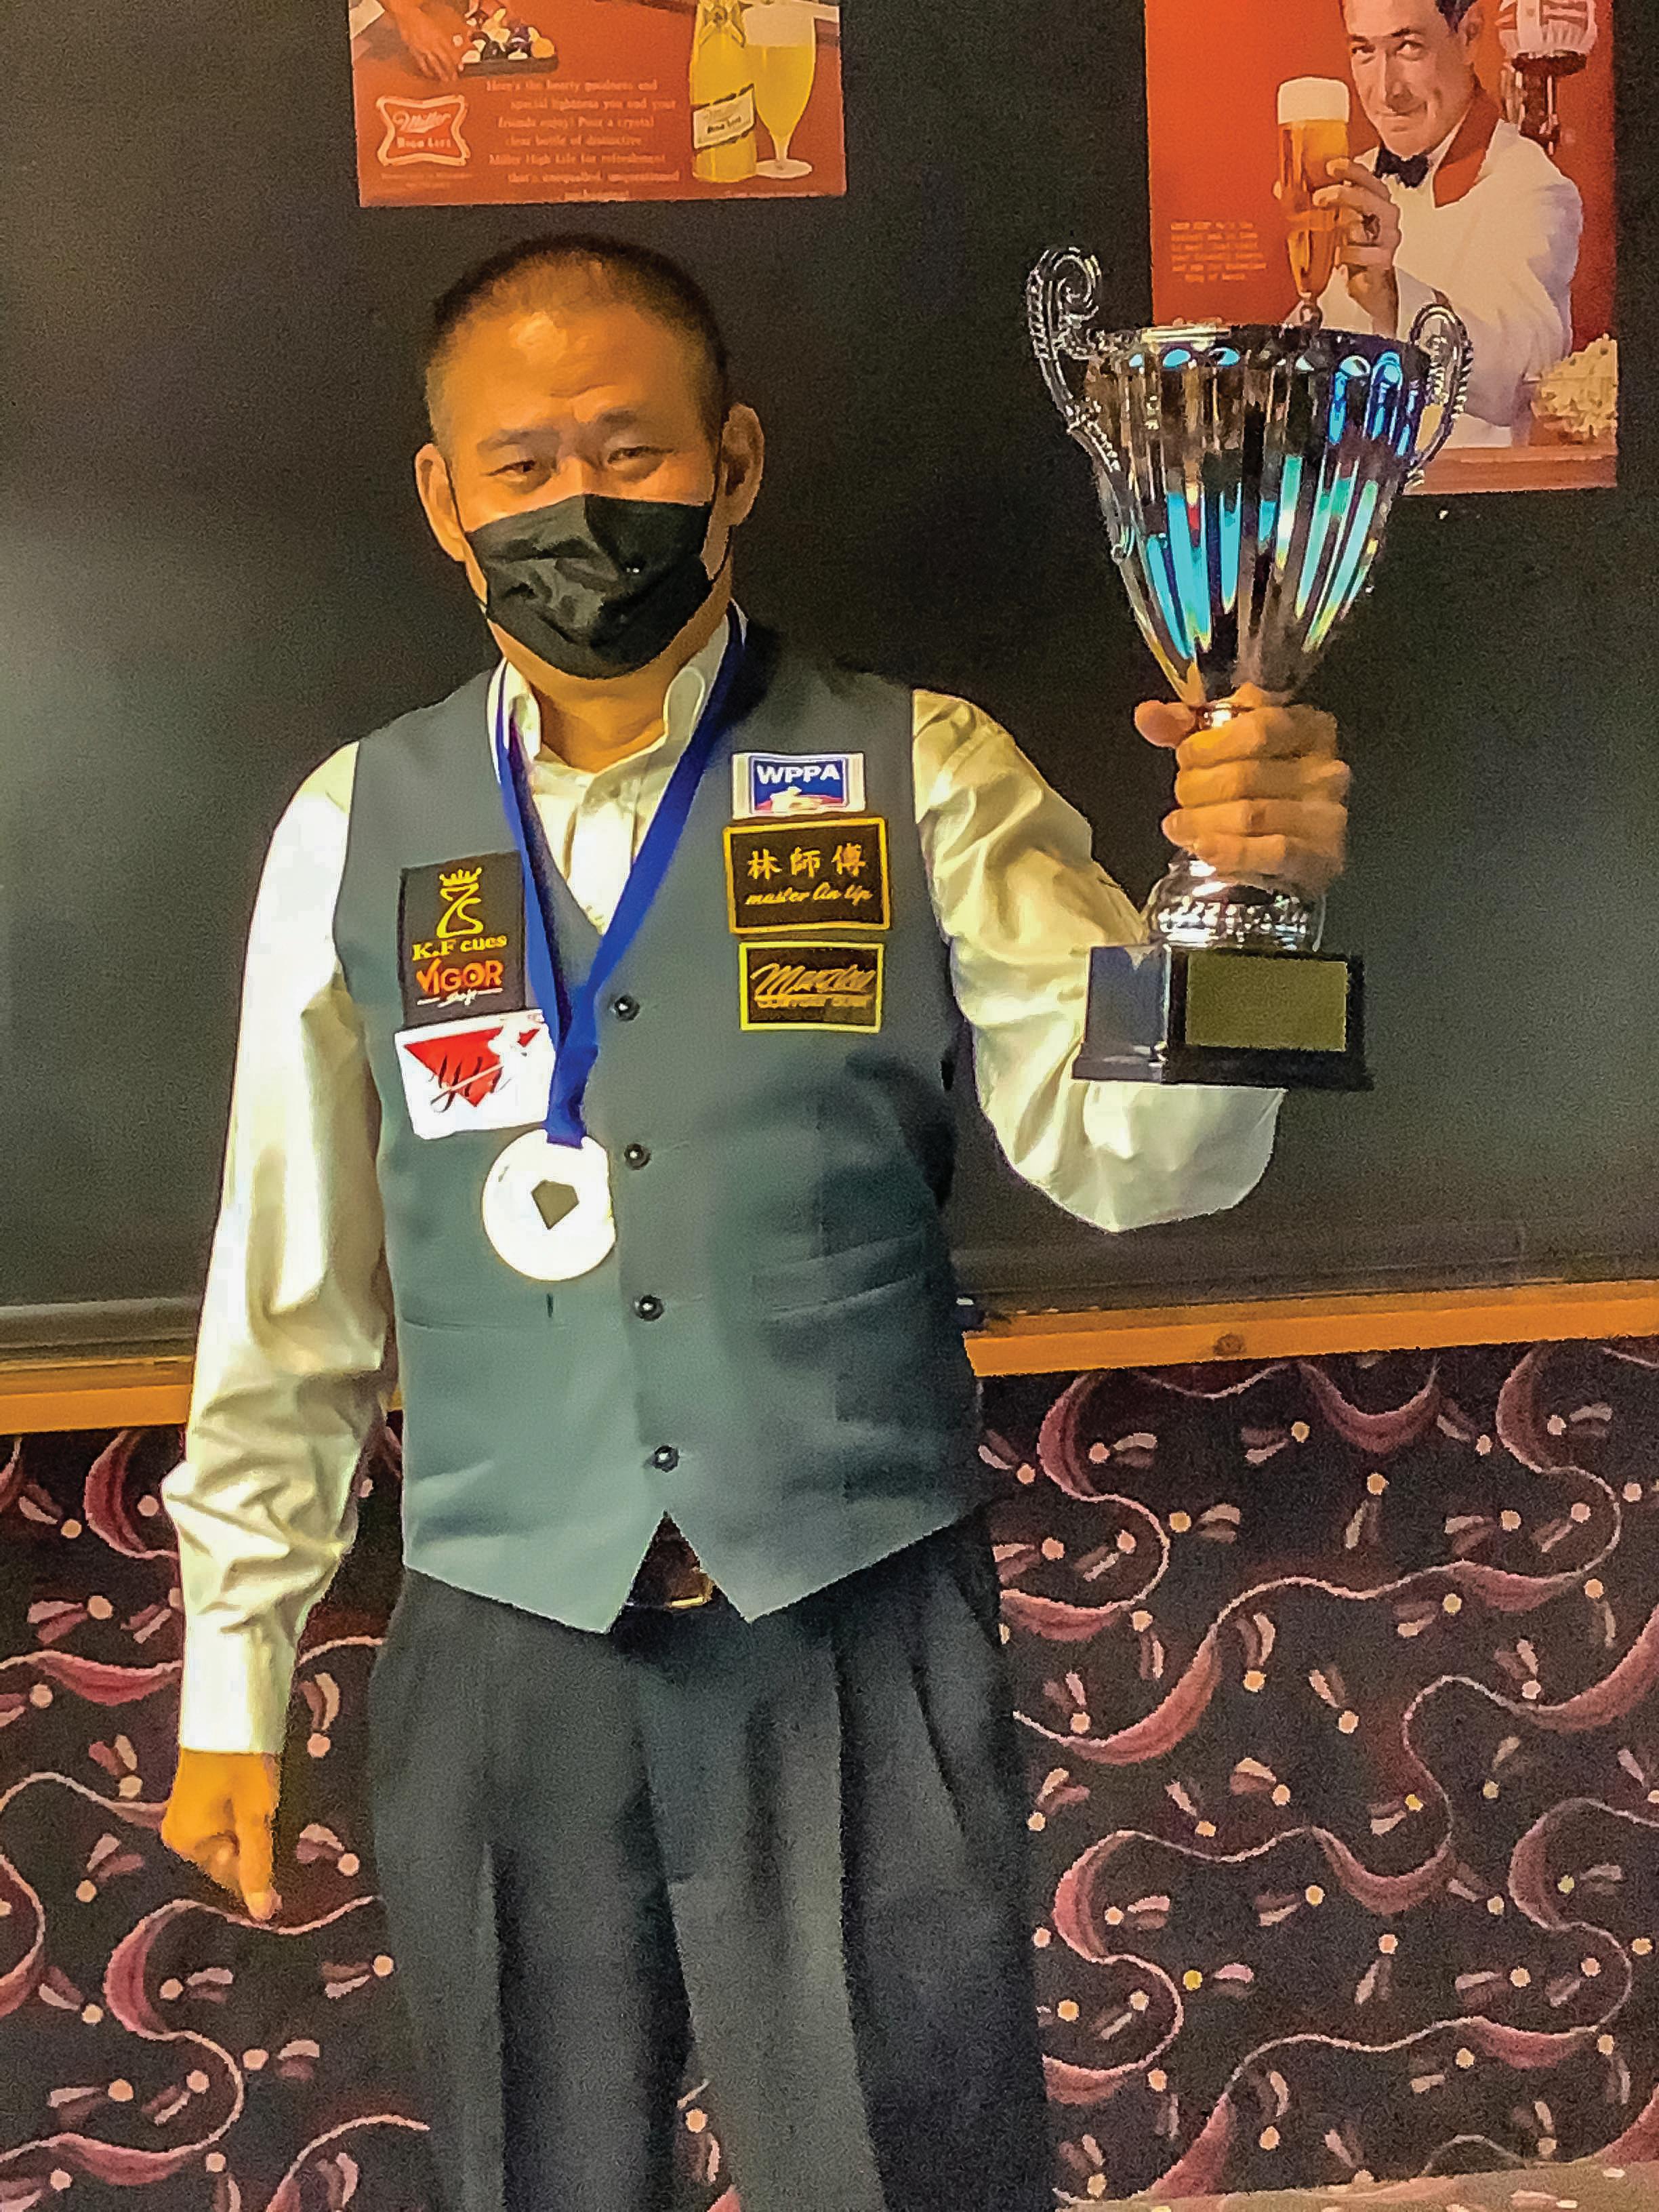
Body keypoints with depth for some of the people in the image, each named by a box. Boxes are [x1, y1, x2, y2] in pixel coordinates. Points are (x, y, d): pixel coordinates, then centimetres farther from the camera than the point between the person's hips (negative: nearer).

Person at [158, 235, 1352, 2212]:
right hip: (498, 1649, 2)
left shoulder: (921, 781, -2)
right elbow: (288, 1293, 6)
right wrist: (232, 1687, 9)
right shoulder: (357, 830, 2)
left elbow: (1131, 1153, -9)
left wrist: (1237, 898, -29)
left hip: (858, 1623, -1)